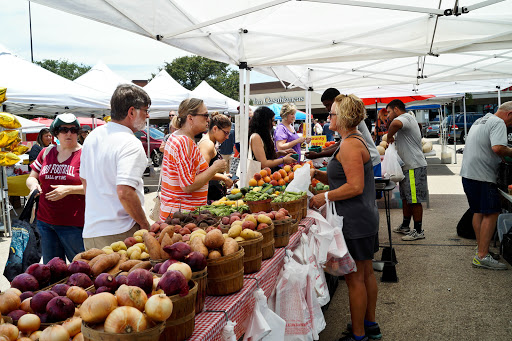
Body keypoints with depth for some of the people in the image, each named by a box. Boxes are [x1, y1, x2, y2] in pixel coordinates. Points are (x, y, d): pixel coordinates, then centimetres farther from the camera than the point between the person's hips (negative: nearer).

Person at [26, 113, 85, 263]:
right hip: (45, 221, 5)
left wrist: (68, 189, -19)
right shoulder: (46, 152, 10)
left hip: (73, 223, -5)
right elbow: (32, 177, 19)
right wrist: (33, 184, -5)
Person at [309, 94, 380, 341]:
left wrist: (326, 197, -17)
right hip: (364, 218, 11)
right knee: (366, 273, 19)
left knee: (355, 278, 0)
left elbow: (355, 186, -25)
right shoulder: (356, 140, 15)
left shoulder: (350, 145, -19)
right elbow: (342, 179, 18)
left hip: (355, 222, -11)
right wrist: (317, 174, 7)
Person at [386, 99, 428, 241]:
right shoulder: (405, 120, 21)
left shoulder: (406, 117, -13)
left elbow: (396, 124, -39)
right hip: (408, 166, 11)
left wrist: (389, 137, -24)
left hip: (414, 167, -11)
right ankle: (405, 226, 29)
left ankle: (418, 231, 5)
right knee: (406, 198, 18)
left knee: (415, 200, -3)